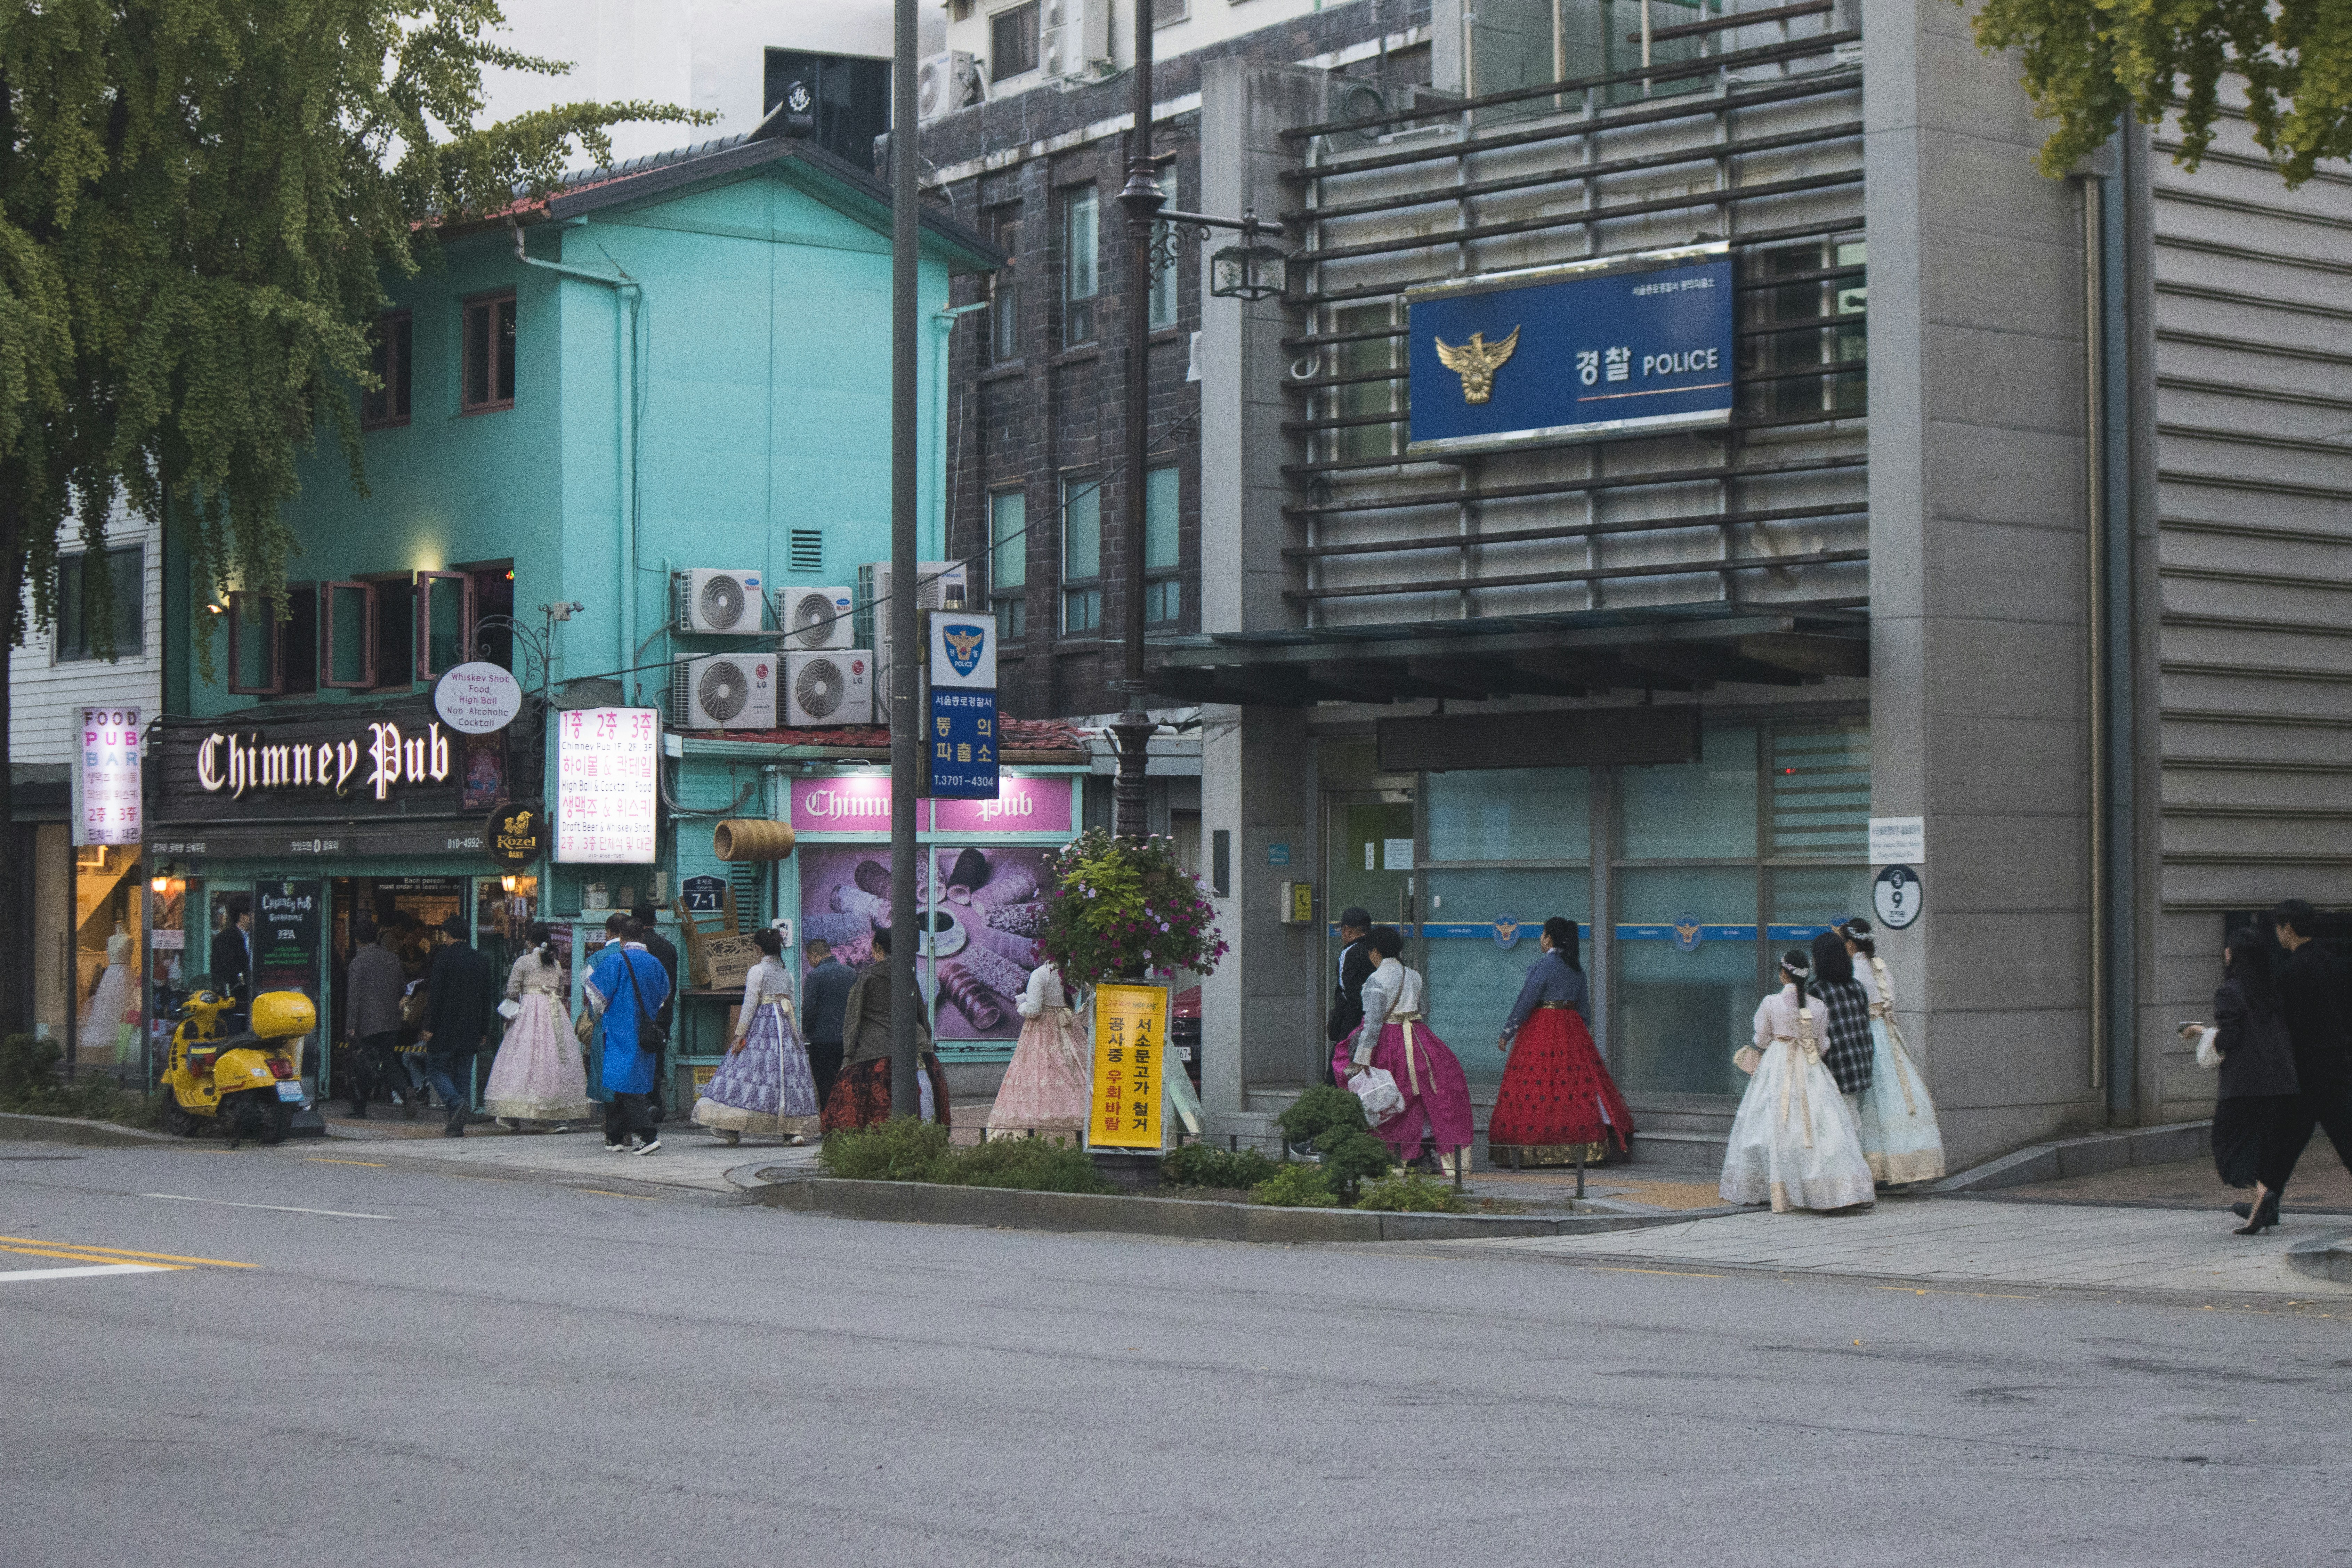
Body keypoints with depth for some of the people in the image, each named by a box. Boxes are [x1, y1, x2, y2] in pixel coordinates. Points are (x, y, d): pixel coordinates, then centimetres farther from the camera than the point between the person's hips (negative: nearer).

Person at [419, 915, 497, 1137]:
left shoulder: (444, 957, -10)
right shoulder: (482, 959, 8)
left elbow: (435, 993, -13)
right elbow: (488, 997, 11)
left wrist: (429, 1026, -10)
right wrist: (483, 1030, 16)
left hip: (445, 1027, -5)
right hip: (471, 1029, 5)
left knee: (436, 1069, 6)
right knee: (463, 1074, 9)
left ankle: (457, 1102, -20)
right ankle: (456, 1126, 7)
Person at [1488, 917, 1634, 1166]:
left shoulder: (1543, 966, -12)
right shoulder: (1577, 968, 10)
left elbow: (1525, 1003, -13)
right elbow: (1584, 1008, 15)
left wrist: (1507, 1035, -7)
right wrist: (1580, 1031, 24)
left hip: (1540, 1030, -7)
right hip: (1572, 1031, 7)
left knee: (1533, 1084, -6)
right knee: (1577, 1081, 6)